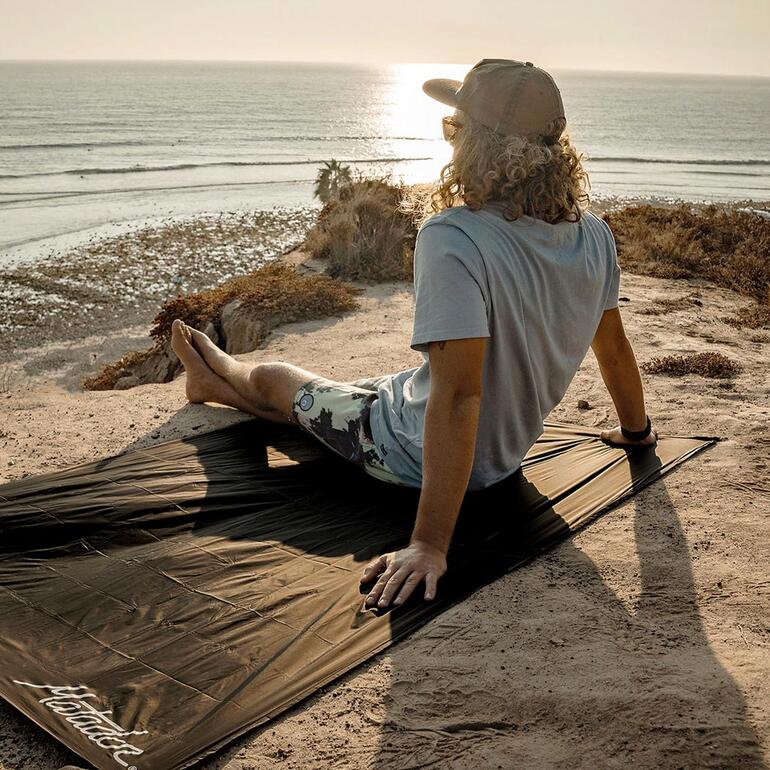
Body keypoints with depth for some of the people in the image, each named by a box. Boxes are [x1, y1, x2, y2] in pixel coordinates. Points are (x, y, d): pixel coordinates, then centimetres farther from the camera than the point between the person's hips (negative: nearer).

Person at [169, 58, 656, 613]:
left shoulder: (453, 239, -34)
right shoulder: (594, 235, -11)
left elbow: (458, 393, -38)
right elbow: (614, 346, 3)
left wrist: (430, 543, -34)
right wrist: (636, 431, 21)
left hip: (415, 457, -6)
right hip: (506, 453, 7)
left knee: (275, 379, 21)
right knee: (329, 395, 29)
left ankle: (219, 375, 57)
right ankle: (216, 384, 57)